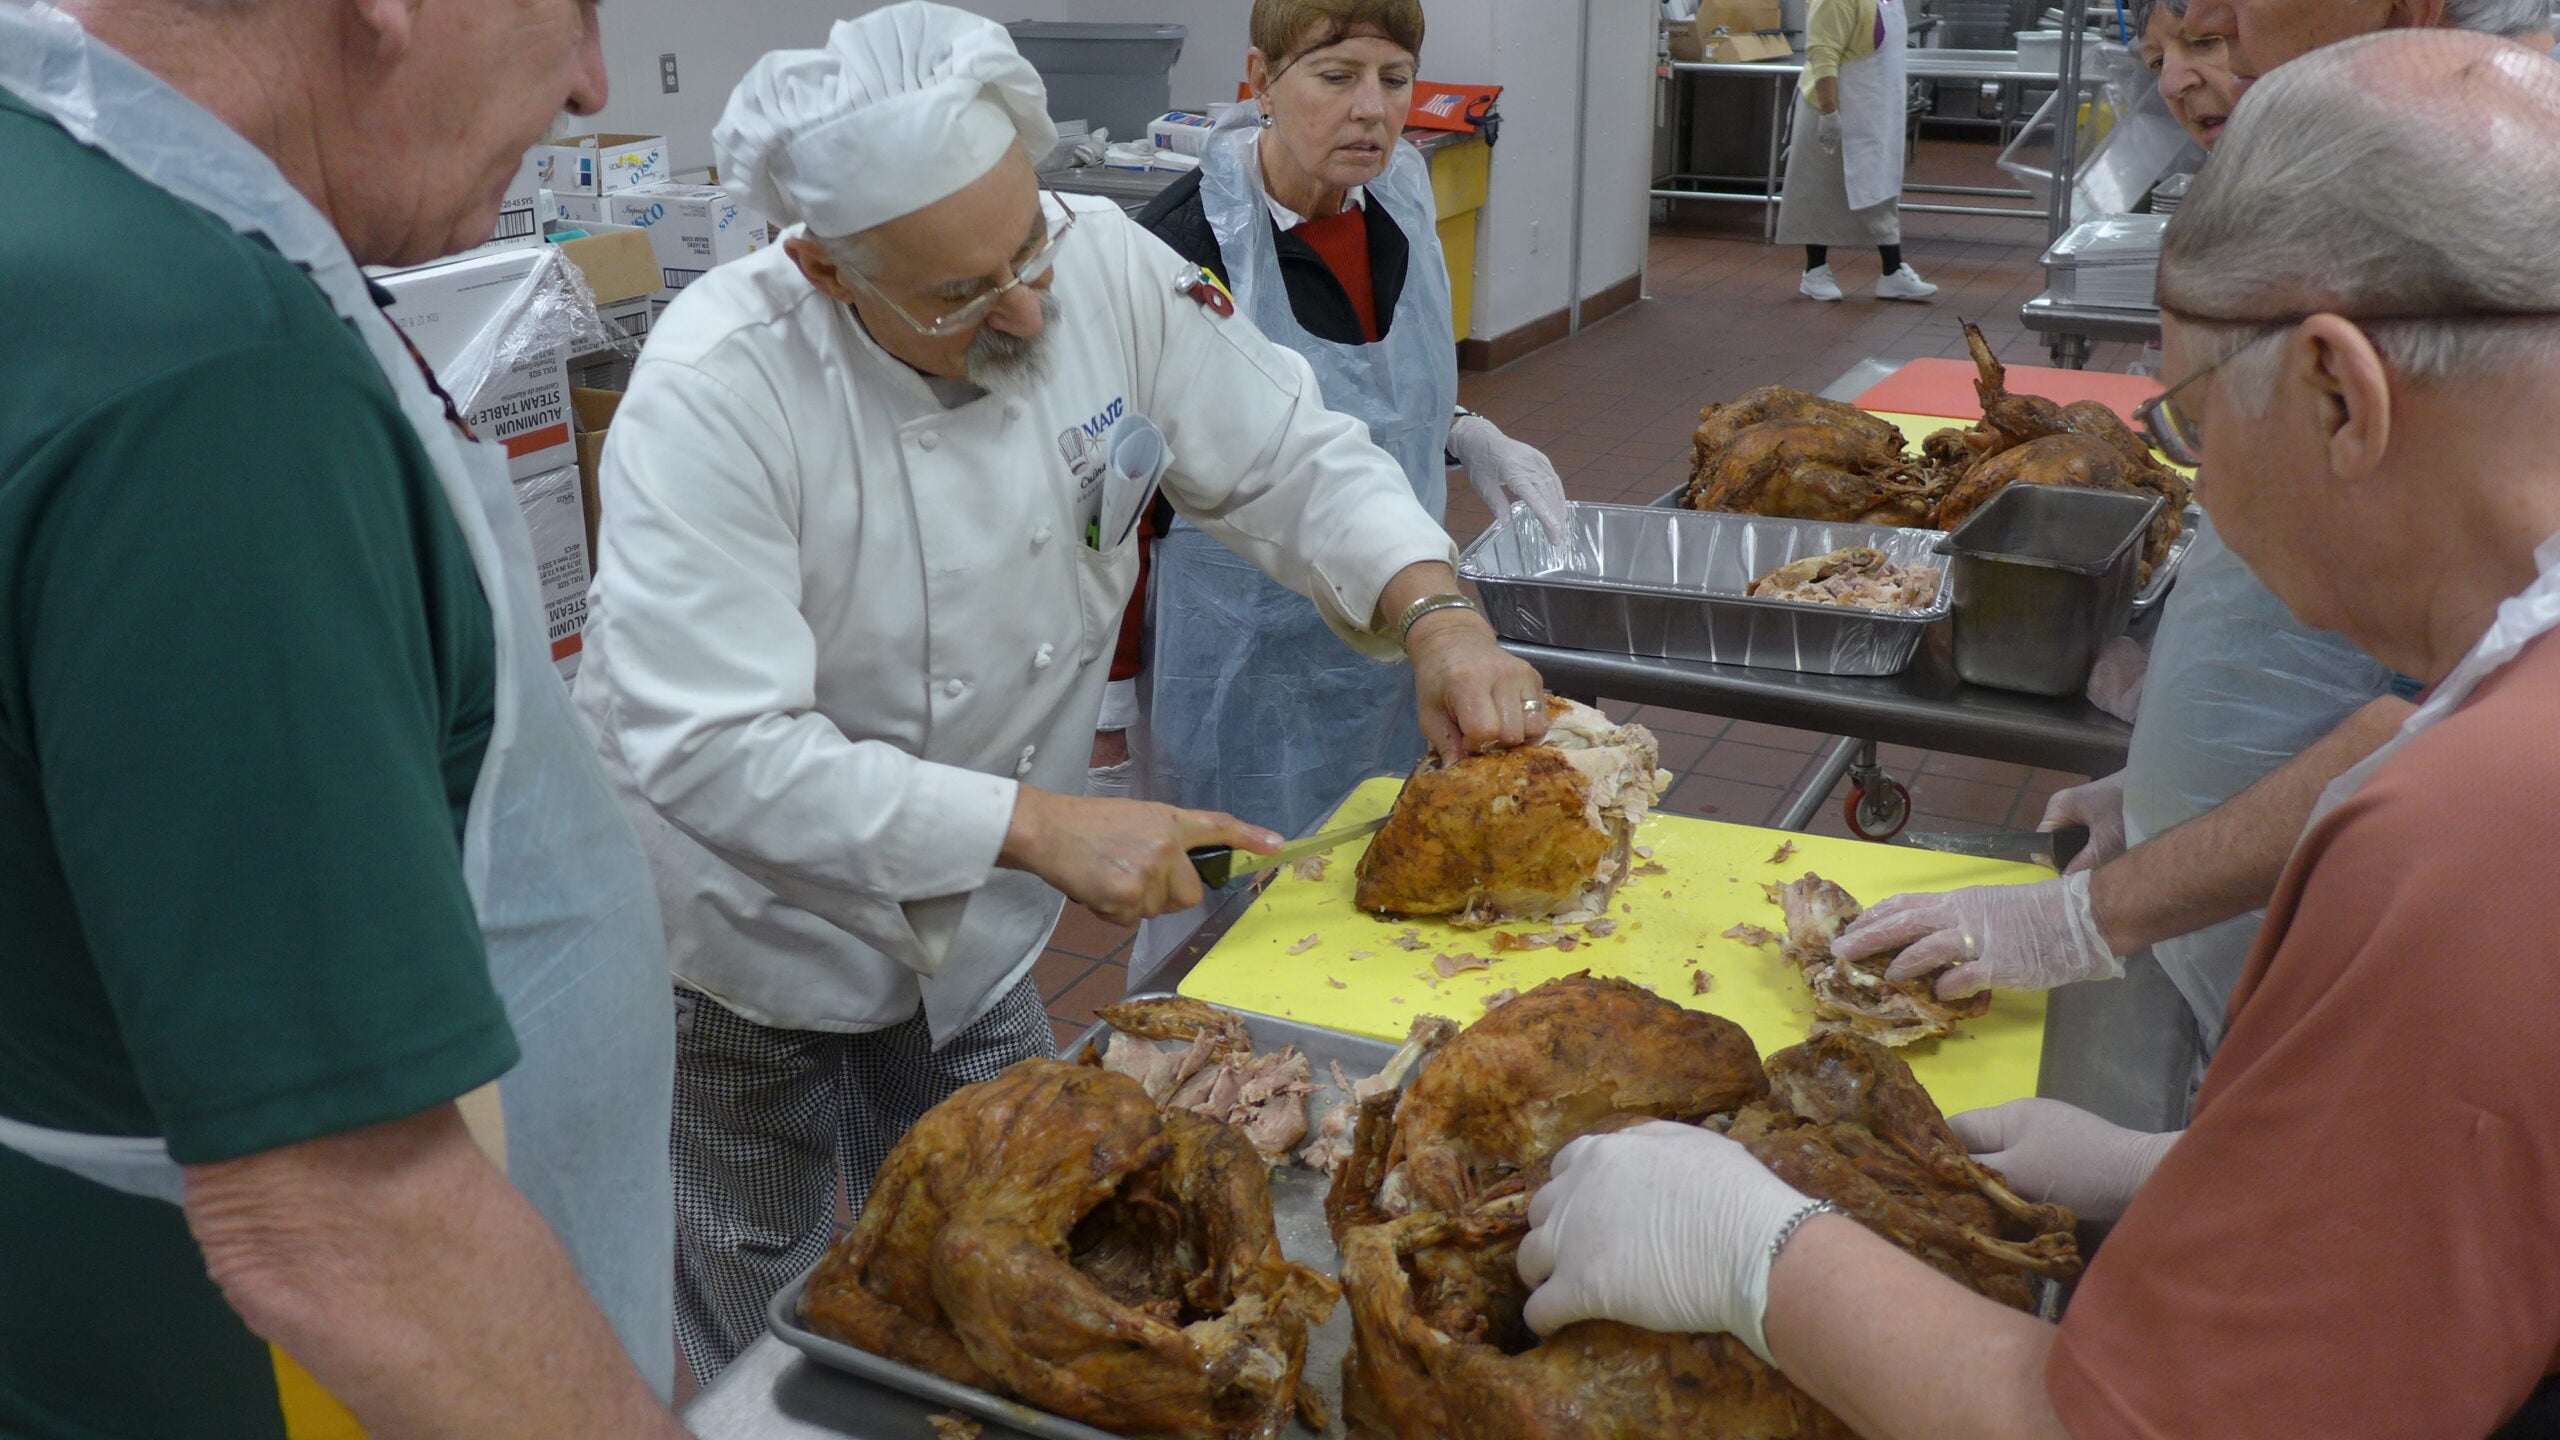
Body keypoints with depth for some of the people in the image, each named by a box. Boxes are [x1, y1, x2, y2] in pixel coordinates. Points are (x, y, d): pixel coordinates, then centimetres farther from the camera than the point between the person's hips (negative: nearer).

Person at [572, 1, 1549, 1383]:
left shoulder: (1106, 268, -16)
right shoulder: (716, 390, -30)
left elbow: (1293, 456, -5)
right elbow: (716, 751, -33)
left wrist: (1438, 616, -22)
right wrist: (1040, 827, -34)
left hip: (973, 932, 4)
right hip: (751, 936, -4)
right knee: (762, 1320, 18)